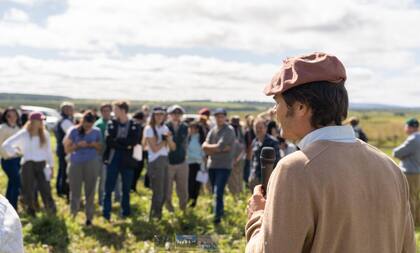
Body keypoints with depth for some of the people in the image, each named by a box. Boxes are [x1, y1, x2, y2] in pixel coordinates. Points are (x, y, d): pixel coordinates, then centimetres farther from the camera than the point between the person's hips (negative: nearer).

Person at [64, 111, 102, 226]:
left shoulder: (96, 131, 3)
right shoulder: (73, 131, -4)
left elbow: (100, 148, 12)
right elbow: (67, 149, -2)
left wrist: (95, 145, -10)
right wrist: (77, 145, -19)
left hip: (92, 164, 1)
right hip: (76, 164, -1)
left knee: (90, 191, 4)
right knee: (75, 191, 2)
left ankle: (89, 217, 14)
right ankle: (73, 216, 18)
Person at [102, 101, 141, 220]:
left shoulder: (135, 126, 0)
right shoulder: (111, 124, 3)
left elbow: (134, 141, -14)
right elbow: (108, 141, -8)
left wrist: (117, 140, -15)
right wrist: (125, 144, -15)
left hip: (127, 160, 0)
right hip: (113, 159, 0)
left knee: (126, 188, 10)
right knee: (108, 188, 1)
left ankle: (126, 213, 24)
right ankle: (106, 214, 8)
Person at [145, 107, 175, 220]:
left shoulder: (165, 128, 12)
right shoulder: (149, 129, -6)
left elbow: (173, 147, 9)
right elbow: (155, 148, -12)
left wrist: (169, 138, -8)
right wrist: (165, 140, -2)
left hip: (165, 160, 6)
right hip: (155, 162, -6)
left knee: (164, 192, 8)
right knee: (158, 192, -4)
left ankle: (157, 215, 22)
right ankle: (153, 217, 8)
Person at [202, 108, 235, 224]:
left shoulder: (229, 130, -8)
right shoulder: (213, 130, 10)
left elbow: (219, 147, -18)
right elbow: (204, 146, -1)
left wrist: (209, 148, -2)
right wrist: (217, 148, -13)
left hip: (224, 165, -6)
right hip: (212, 165, 7)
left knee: (218, 193, -14)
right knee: (215, 192, 16)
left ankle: (217, 217, -12)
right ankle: (221, 212, 32)